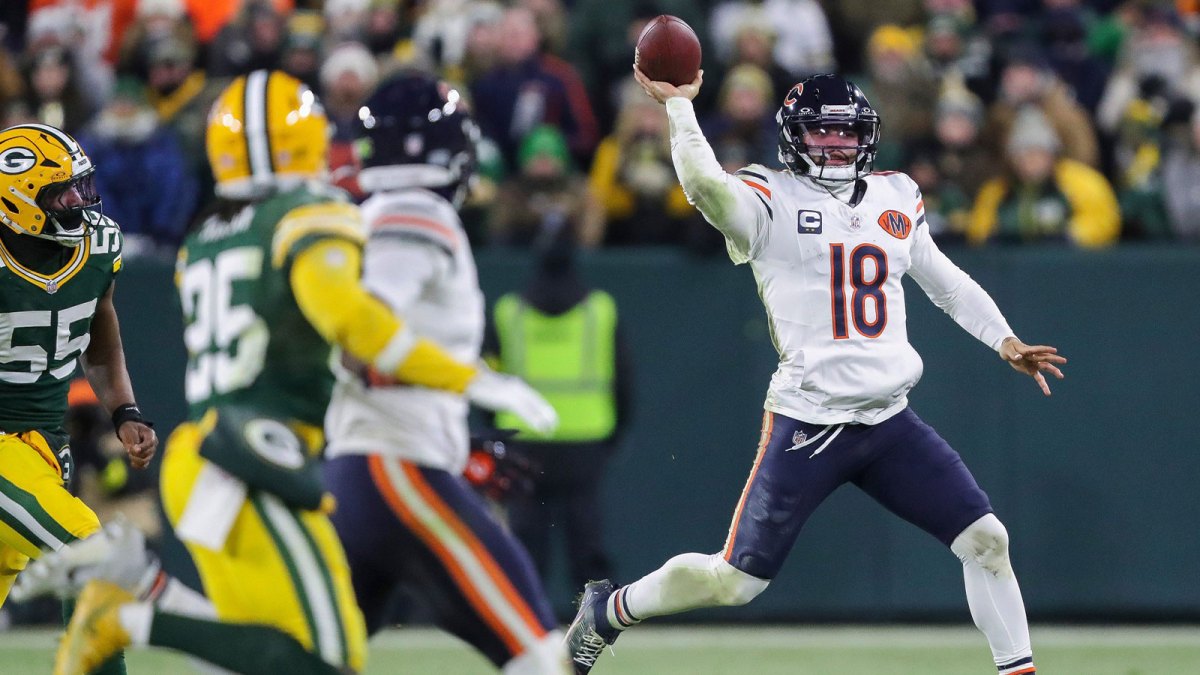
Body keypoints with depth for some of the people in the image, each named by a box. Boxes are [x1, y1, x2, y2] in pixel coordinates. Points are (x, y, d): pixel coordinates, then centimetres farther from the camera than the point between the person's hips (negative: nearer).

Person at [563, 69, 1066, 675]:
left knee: (986, 540, -5)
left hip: (890, 421, 5)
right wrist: (678, 103, -18)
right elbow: (704, 183, -25)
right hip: (806, 424, -5)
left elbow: (944, 280, 24)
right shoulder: (770, 202, -4)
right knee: (733, 580, -2)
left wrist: (1005, 341, 16)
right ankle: (607, 610, 21)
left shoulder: (896, 199, 13)